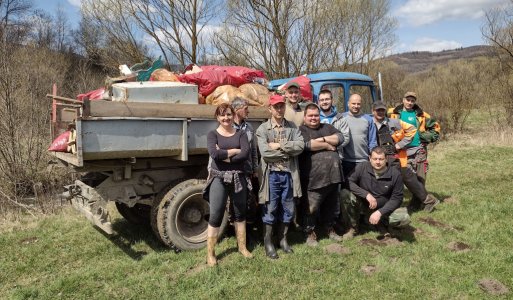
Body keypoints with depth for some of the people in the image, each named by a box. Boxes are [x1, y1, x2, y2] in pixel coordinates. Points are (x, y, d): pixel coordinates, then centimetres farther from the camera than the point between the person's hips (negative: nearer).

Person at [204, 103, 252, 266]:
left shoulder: (240, 134, 5)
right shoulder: (213, 134, 0)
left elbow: (246, 154, -11)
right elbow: (214, 153, -19)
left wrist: (225, 156, -16)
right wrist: (235, 151, -12)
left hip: (238, 178, 3)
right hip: (219, 178, -3)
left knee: (240, 213, 14)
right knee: (215, 215, -3)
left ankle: (242, 247, 30)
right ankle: (210, 253, 8)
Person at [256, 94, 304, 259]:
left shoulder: (292, 127, 7)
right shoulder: (263, 129, -4)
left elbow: (300, 146, -7)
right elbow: (265, 152, -16)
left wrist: (279, 145, -14)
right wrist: (289, 151, -9)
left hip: (289, 173, 4)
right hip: (272, 174, -3)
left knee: (288, 208, 11)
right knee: (270, 209, 3)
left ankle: (283, 238, 29)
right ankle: (268, 242, 18)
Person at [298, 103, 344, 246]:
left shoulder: (328, 127, 16)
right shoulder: (301, 130, -1)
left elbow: (339, 137, 1)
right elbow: (307, 145, -19)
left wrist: (322, 139, -12)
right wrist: (328, 145, -6)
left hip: (333, 175, 6)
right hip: (314, 179, -5)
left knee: (332, 206, 18)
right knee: (311, 209, 2)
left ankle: (330, 229, 37)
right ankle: (310, 233, 20)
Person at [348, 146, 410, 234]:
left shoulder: (395, 174, -11)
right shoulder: (362, 167, -12)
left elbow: (396, 198, -10)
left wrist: (379, 212, -22)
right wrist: (366, 194, -28)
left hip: (384, 209, 1)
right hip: (364, 207, 0)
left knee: (404, 219, -27)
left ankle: (381, 223, 6)